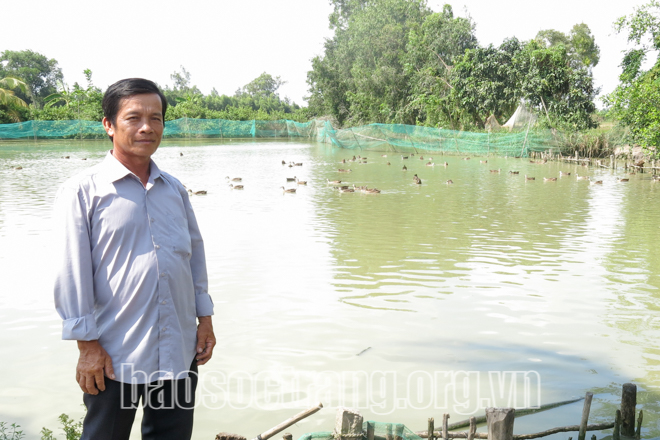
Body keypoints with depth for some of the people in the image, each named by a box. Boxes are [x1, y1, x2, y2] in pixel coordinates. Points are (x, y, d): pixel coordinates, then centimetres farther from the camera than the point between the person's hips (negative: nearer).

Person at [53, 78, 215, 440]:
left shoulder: (175, 189, 10)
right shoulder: (82, 191, -6)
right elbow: (73, 272, -9)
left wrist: (204, 318, 12)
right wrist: (87, 344, -11)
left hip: (179, 352, 5)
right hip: (115, 356, -4)